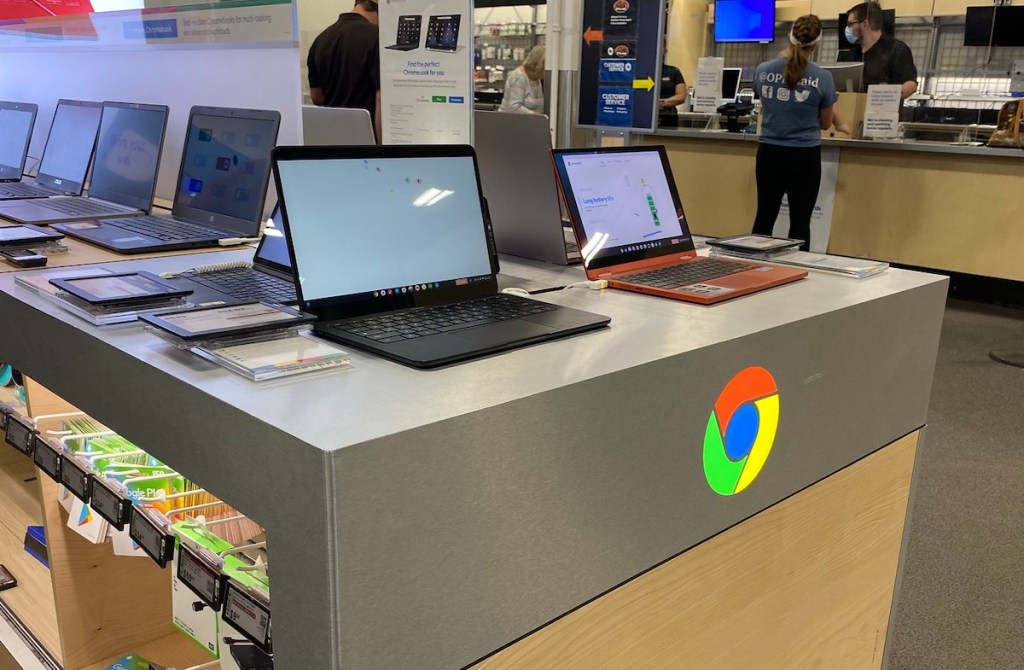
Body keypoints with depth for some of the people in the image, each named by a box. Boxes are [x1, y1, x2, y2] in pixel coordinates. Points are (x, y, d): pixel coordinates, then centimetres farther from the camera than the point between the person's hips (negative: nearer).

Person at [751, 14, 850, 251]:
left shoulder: (763, 71, -3)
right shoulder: (822, 78, -10)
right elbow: (825, 123, 3)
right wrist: (838, 124, 26)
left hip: (769, 153, 3)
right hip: (804, 156, -3)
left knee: (764, 216, 12)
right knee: (800, 221, 5)